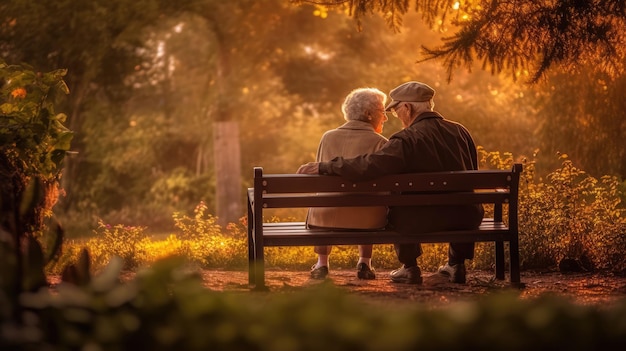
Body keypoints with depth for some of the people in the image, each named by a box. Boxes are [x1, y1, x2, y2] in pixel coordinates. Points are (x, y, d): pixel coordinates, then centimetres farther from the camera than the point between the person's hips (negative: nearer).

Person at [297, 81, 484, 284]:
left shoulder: (407, 140, -14)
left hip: (425, 222, -4)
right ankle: (456, 264, 36)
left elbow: (368, 166, -22)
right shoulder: (460, 131, 4)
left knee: (395, 207, 27)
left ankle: (410, 268, 29)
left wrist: (322, 168, -14)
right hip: (468, 219, 4)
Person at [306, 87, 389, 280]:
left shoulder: (328, 137, 6)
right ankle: (364, 261, 30)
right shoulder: (380, 143, -3)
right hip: (367, 221, -1)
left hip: (326, 218, 2)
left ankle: (322, 262, 36)